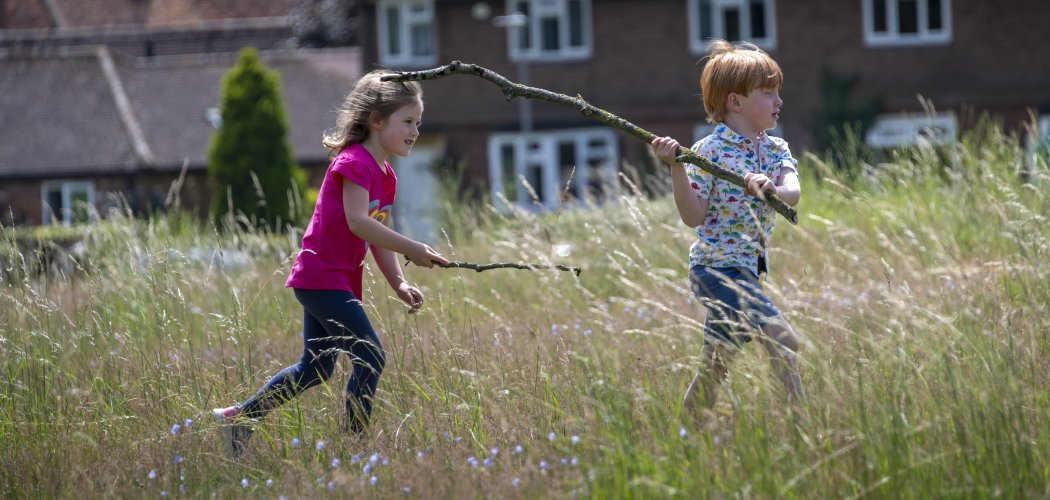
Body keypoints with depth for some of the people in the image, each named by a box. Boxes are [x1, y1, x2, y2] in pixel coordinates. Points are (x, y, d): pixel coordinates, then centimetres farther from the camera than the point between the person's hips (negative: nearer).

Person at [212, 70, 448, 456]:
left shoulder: (386, 177, 15)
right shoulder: (355, 163, -14)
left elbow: (378, 237, 17)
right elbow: (358, 222, -26)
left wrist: (399, 284, 5)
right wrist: (411, 249, -26)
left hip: (338, 281, 10)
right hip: (322, 276, -10)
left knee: (314, 371, 16)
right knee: (371, 357, -14)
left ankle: (238, 417, 25)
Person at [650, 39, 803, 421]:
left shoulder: (775, 150, 7)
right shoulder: (708, 152, -11)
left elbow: (793, 192, -12)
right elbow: (693, 217, -15)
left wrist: (770, 188, -34)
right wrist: (676, 168, -26)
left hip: (747, 269, 8)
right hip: (716, 264, -8)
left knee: (715, 366, 16)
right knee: (783, 340, -20)